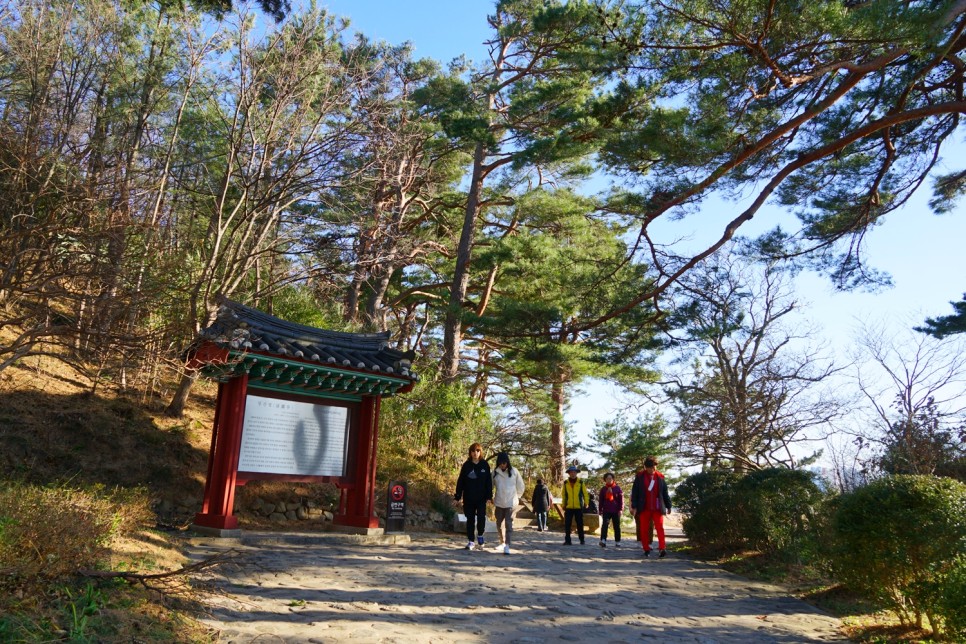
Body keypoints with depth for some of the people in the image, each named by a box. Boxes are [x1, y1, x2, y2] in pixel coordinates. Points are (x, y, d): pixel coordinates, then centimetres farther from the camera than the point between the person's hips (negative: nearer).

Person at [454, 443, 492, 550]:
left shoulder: (485, 465, 1)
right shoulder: (466, 465, 1)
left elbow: (489, 481, 1)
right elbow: (460, 481, 3)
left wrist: (489, 496, -5)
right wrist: (457, 496, -1)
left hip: (481, 498, -1)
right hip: (468, 498, 1)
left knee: (481, 517, -12)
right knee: (470, 519, 6)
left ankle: (480, 535, 14)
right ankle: (470, 541, 16)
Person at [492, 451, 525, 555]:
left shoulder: (514, 472, -4)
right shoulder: (495, 472, 1)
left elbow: (520, 487, 5)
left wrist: (516, 497, 9)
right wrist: (492, 497, 7)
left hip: (511, 503, -3)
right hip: (499, 503, 3)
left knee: (508, 524, -11)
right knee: (499, 524, 13)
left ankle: (507, 546, -13)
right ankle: (502, 542, 32)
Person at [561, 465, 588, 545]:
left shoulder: (581, 482, 1)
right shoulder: (565, 483, 5)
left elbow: (585, 493, 5)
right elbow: (564, 495, 11)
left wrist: (586, 503, -2)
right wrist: (563, 505, 9)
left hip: (579, 507, -1)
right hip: (568, 507, 1)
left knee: (580, 524, 5)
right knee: (567, 524, -1)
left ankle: (581, 540, 18)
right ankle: (567, 540, 6)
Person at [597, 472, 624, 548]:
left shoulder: (617, 488, 1)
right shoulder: (603, 489, 7)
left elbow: (621, 499, -1)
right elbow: (600, 500, 11)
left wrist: (621, 509, -7)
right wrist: (600, 510, 7)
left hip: (616, 511, -1)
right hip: (606, 511, 1)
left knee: (617, 526, 9)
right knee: (604, 525, -14)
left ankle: (617, 542, 19)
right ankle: (603, 540, -21)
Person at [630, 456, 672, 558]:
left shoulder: (660, 477, 5)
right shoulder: (640, 477, 1)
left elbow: (665, 492, 10)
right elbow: (634, 492, 1)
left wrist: (668, 506, 10)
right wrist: (634, 506, -4)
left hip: (658, 508, 0)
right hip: (644, 508, 0)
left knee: (660, 527, -11)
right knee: (643, 529, 3)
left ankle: (663, 548, -16)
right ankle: (646, 549, 12)